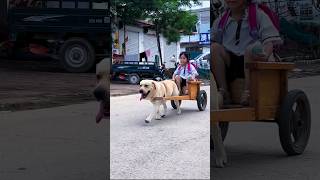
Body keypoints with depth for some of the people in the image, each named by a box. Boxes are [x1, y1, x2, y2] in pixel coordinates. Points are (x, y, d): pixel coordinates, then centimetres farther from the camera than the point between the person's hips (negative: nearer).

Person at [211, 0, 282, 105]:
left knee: (252, 49, -34)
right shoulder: (221, 20, 15)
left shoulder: (259, 15, 4)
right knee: (215, 48, -23)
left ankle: (247, 90, -31)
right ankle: (223, 90, -24)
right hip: (229, 63, 3)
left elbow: (269, 41, -7)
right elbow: (212, 40, 11)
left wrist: (265, 55, -28)